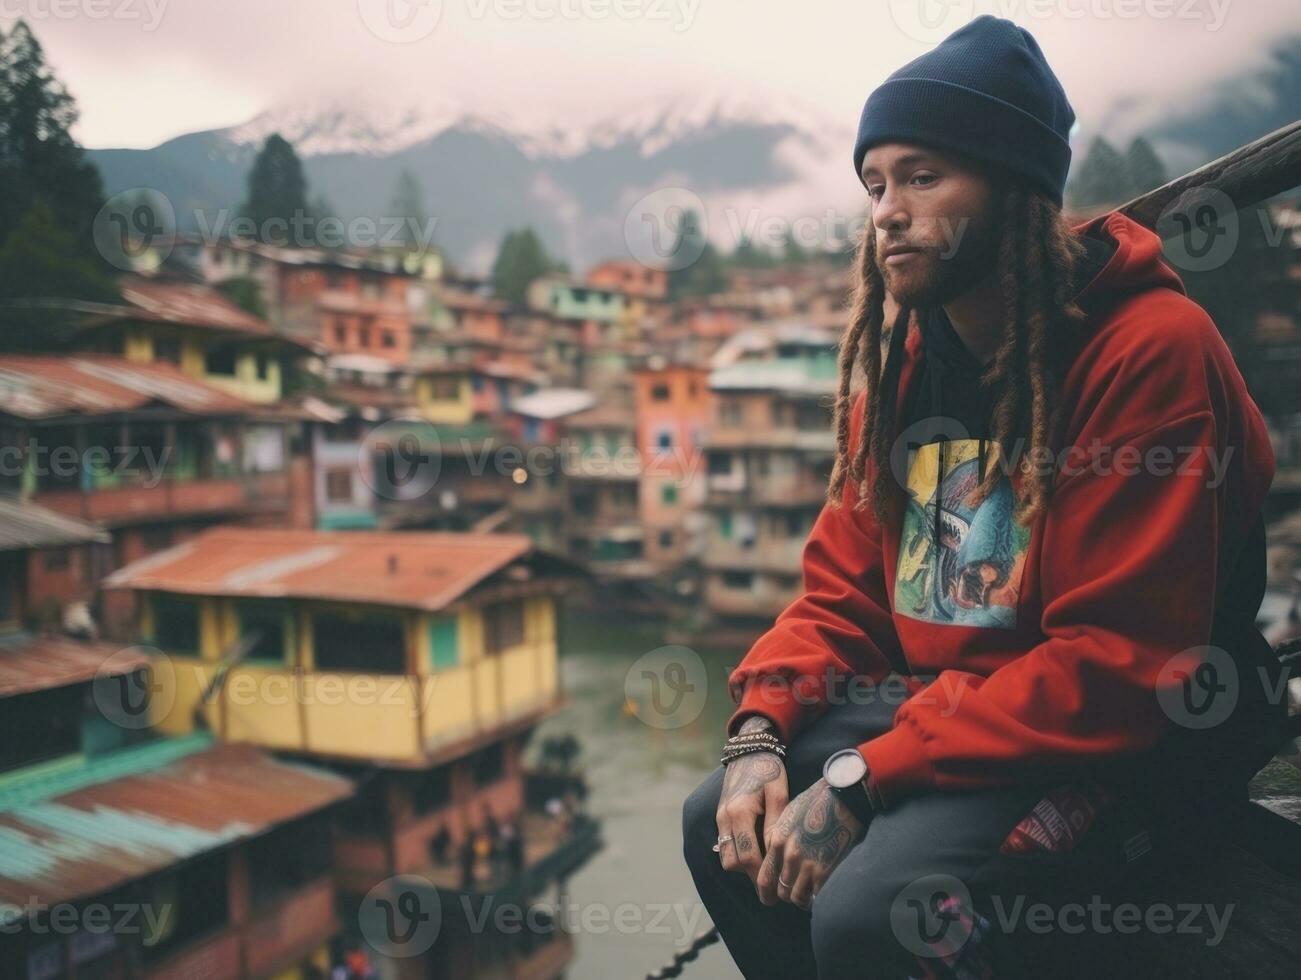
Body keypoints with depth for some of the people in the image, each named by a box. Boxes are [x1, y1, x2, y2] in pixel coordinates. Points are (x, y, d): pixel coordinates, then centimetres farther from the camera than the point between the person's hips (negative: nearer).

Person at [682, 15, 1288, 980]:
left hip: (1135, 739, -7)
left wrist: (861, 781, -25)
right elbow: (842, 589, 7)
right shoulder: (900, 354, 4)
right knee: (726, 823, 1)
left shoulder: (1148, 348, -19)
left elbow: (1117, 661, -24)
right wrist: (760, 731, -11)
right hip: (947, 706, 7)